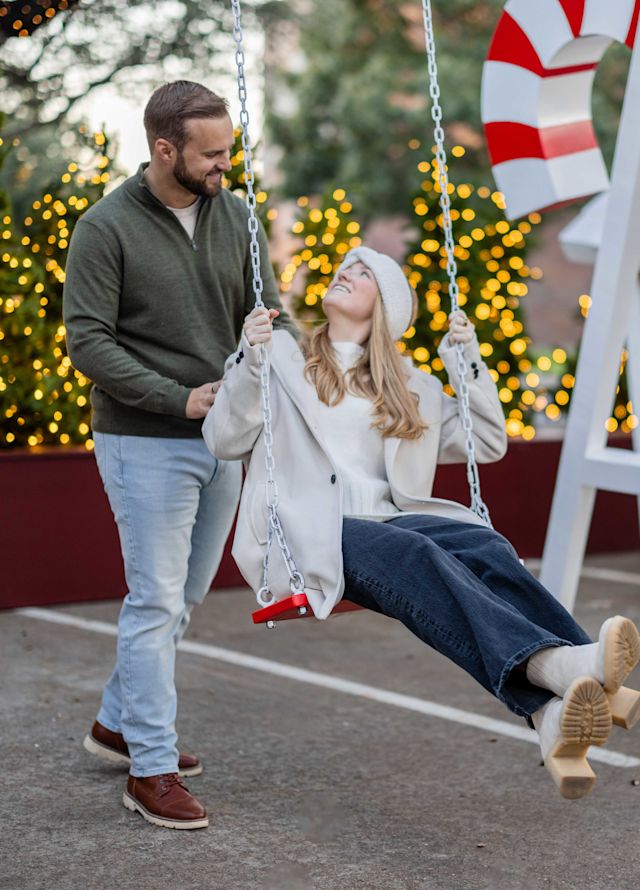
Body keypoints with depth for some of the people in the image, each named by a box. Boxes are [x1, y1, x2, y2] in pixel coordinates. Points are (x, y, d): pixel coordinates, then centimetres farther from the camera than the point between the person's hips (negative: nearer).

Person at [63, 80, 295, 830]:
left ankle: (118, 723, 32)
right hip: (146, 443, -6)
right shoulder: (106, 228, -12)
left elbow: (267, 314, 6)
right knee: (157, 601, -4)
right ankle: (151, 769, 5)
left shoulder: (234, 215, 4)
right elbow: (86, 341, -14)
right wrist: (179, 400, -20)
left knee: (185, 597, 15)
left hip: (220, 440, 6)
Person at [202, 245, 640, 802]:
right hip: (309, 532, -4)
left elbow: (487, 444, 24)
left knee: (485, 546, -30)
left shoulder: (410, 385, 27)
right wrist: (250, 362, -7)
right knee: (417, 556, -36)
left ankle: (555, 711, -55)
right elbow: (225, 441, 7)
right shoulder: (283, 359, 17)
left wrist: (469, 363, 15)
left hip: (386, 519, 4)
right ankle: (557, 664, -60)